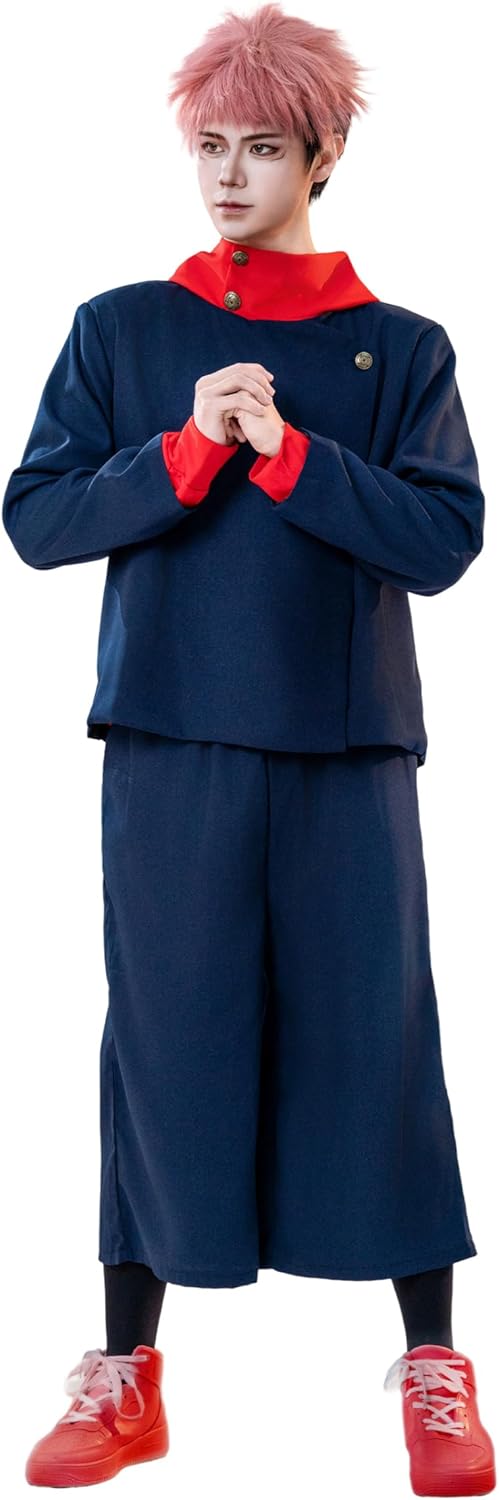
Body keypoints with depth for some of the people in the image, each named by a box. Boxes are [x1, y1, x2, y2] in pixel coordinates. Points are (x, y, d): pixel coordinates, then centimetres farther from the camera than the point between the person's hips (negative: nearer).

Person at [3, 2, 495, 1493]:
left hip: (350, 750, 0)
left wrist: (287, 450, -13)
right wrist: (186, 450, -12)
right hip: (170, 744, 1)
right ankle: (127, 1370, 16)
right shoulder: (120, 332, 9)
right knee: (165, 1035, 4)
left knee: (375, 1033, 2)